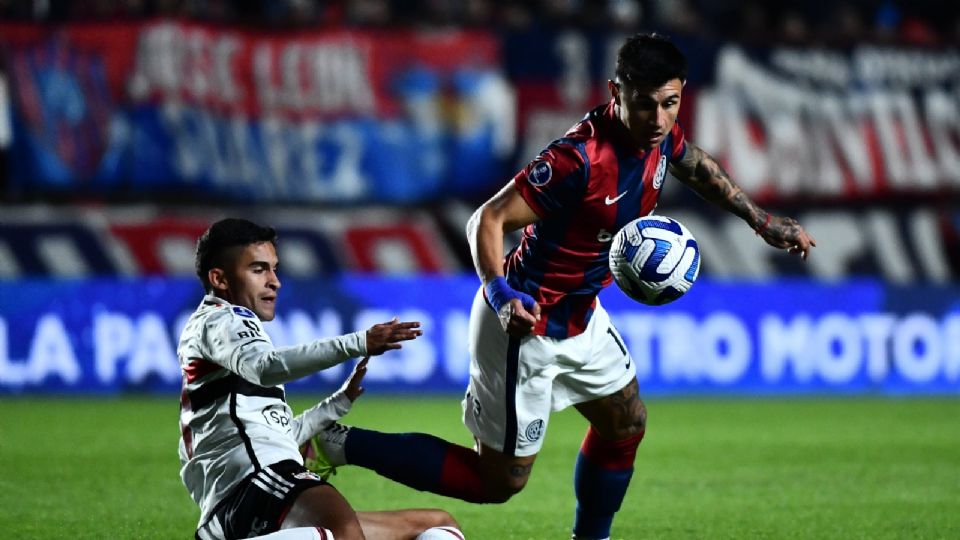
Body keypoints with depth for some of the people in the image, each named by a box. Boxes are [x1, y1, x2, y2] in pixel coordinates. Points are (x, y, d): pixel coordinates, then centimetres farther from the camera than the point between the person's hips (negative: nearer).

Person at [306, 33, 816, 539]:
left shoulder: (657, 134, -6)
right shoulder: (579, 158, -32)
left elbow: (697, 166, 20)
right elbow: (487, 219, -30)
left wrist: (761, 220, 22)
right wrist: (500, 293, -46)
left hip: (579, 316, 9)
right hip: (525, 323, -9)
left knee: (625, 424, 21)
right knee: (499, 481, -1)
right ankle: (343, 443, 3)